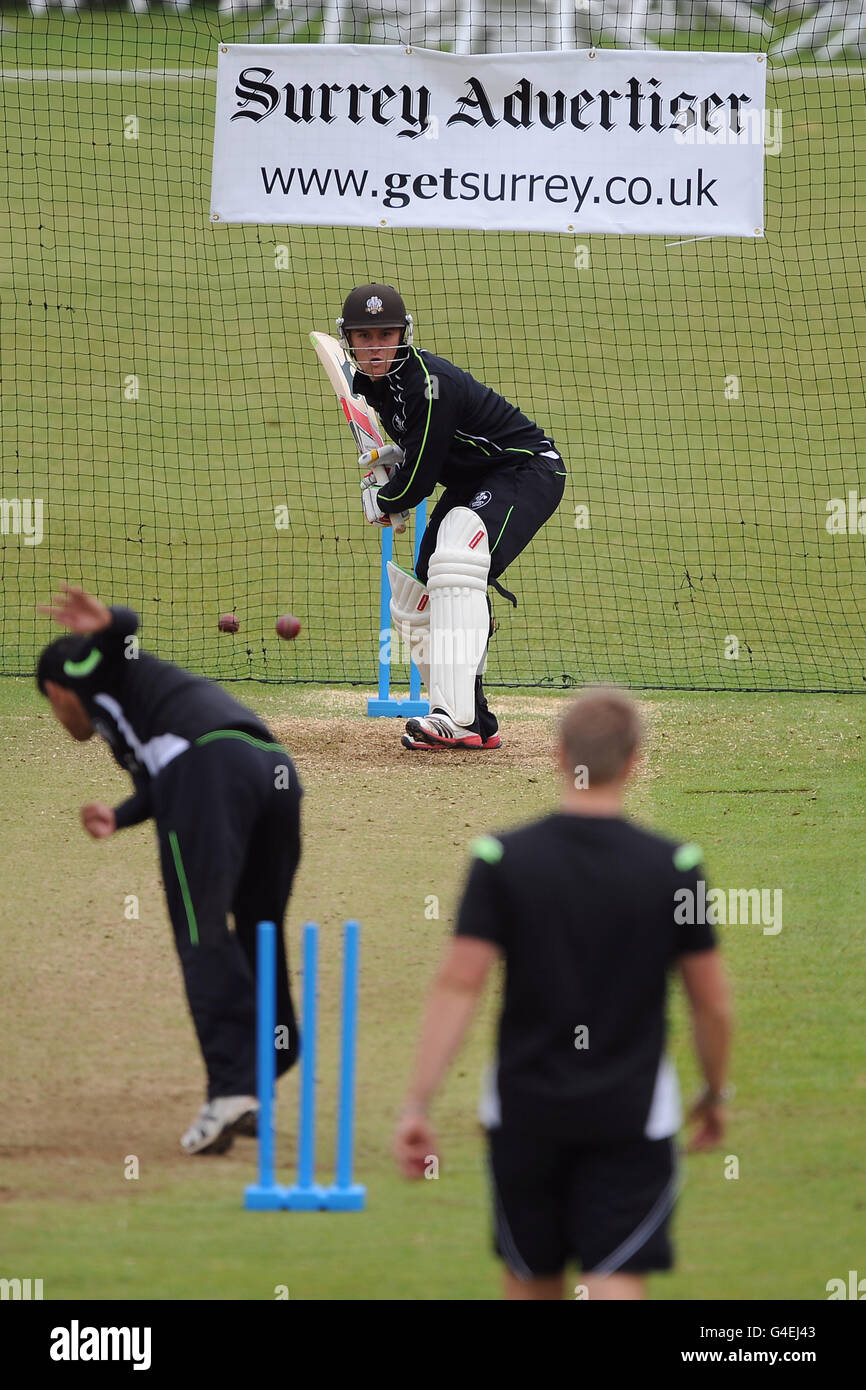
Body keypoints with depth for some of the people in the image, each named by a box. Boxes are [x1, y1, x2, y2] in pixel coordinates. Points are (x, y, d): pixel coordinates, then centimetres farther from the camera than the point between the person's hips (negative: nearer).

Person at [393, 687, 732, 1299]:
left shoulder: (502, 859, -6)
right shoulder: (673, 865, -6)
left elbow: (458, 985, -11)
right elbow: (713, 1002, 0)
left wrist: (417, 1104, -8)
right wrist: (716, 1094, 16)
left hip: (525, 1111, 1)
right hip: (632, 1119, -1)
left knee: (532, 1281, 18)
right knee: (615, 1286, -7)